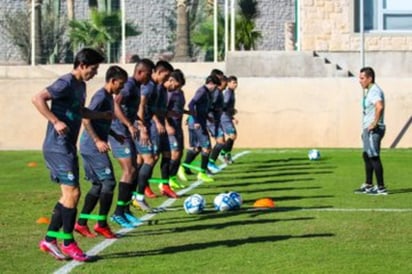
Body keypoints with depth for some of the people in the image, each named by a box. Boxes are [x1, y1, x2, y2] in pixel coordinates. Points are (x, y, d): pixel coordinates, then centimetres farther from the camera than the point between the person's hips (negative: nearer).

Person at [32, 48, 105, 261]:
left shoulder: (81, 85, 14)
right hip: (58, 146, -10)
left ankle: (49, 240, 17)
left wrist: (101, 115, 16)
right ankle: (68, 243, 1)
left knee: (69, 195, 11)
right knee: (72, 192, -9)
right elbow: (38, 98, -24)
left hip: (68, 147, 10)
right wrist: (56, 121, -27)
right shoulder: (66, 83, -15)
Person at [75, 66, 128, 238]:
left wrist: (115, 135, 20)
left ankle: (81, 223, 13)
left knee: (98, 185, 11)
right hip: (92, 147, -10)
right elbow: (86, 119, -22)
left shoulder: (108, 97, 15)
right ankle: (101, 224, -2)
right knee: (109, 182, -8)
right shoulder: (101, 96, -15)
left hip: (91, 148, 10)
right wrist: (97, 141, -26)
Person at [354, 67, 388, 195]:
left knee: (374, 157, -8)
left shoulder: (374, 91, -17)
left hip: (373, 130, -11)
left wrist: (375, 123, -27)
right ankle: (368, 185, 26)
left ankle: (381, 188, -5)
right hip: (368, 130, 11)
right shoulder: (369, 90, 16)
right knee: (367, 156, 17)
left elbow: (379, 106, -36)